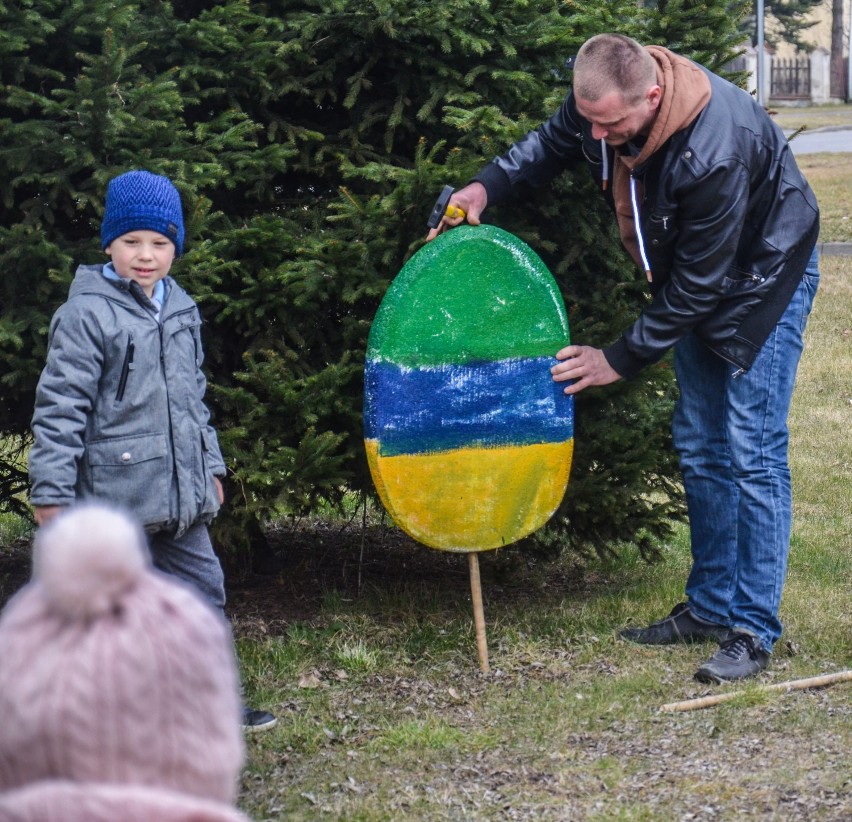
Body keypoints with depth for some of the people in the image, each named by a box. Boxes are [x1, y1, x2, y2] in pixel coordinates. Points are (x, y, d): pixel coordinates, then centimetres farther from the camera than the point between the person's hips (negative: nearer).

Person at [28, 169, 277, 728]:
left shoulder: (181, 310, 12)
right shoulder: (88, 314, -12)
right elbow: (60, 408, -13)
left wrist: (211, 466, 23)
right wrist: (51, 492, -16)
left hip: (180, 492, 7)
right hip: (114, 491, -7)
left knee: (204, 588, 13)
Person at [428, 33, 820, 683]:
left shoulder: (715, 154, -41)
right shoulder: (599, 103, -19)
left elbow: (699, 284, -31)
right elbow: (554, 142, 6)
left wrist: (621, 360, -24)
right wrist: (489, 185, -11)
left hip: (762, 276, -8)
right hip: (695, 277, 8)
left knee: (752, 453, -11)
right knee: (699, 446, 13)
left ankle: (752, 633, -6)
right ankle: (710, 607, 23)